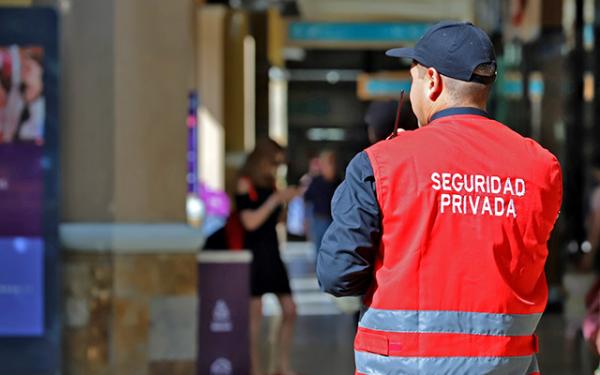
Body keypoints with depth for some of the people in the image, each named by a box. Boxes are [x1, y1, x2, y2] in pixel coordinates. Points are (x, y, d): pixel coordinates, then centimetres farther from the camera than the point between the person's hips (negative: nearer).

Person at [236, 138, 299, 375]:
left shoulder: (269, 184, 12)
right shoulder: (245, 184, -7)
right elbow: (251, 221, -16)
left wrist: (289, 200, 7)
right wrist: (275, 199, -16)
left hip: (272, 251, 7)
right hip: (254, 252, -7)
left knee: (289, 311, 5)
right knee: (255, 313, -5)